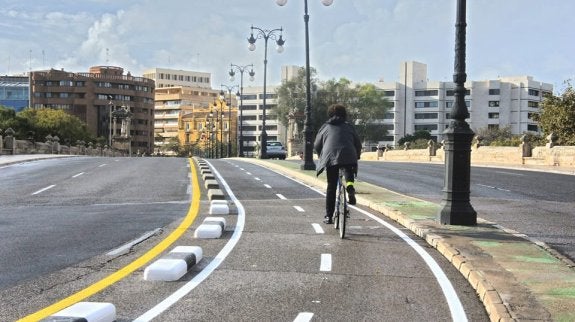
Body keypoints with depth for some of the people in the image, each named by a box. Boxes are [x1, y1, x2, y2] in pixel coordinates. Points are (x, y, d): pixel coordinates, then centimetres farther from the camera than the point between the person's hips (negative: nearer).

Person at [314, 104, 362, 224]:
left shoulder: (325, 127, 23)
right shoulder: (349, 126, 22)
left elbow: (316, 145, 22)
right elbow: (358, 144, 20)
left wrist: (322, 157, 37)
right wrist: (356, 157, 35)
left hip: (330, 157, 1)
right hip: (348, 156, 0)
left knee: (331, 187, 9)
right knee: (349, 173, 26)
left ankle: (328, 216, 10)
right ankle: (350, 186, -9)